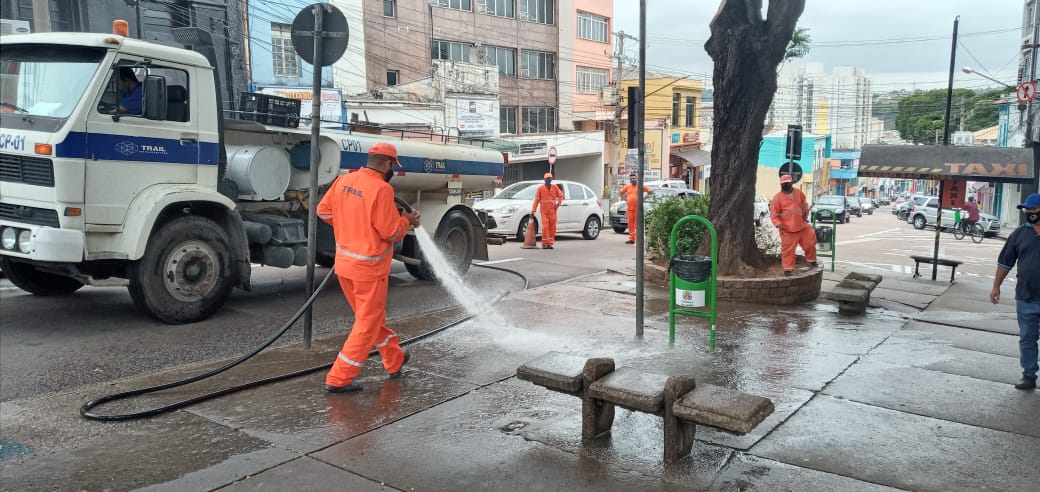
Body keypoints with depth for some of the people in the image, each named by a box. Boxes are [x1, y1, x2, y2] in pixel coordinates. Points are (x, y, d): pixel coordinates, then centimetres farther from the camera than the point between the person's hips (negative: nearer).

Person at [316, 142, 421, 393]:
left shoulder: (344, 180, 1)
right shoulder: (382, 189, -21)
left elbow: (323, 210, 10)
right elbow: (391, 232, -19)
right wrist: (407, 220, 1)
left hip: (344, 261, 8)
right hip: (369, 268, -8)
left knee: (372, 316, 21)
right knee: (367, 324, 5)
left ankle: (395, 360, 39)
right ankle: (339, 378, 8)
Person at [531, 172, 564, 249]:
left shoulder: (555, 188, 4)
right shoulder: (540, 189, -4)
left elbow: (561, 196, 17)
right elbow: (536, 200, -4)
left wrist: (558, 204, 1)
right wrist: (533, 210, -7)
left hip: (553, 211, 3)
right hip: (544, 212, -3)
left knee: (552, 228, 3)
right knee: (545, 227, -10)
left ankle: (550, 243, 11)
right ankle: (544, 244, -5)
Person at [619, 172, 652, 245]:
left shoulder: (640, 186, 1)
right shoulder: (627, 187, 13)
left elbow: (651, 191, 3)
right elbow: (621, 192, 27)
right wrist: (624, 199, 13)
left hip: (637, 209, -4)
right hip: (629, 209, 4)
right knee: (630, 225, 6)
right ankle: (631, 239, 12)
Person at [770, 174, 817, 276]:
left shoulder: (799, 193, 5)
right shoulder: (778, 197, -9)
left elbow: (804, 204, 24)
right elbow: (774, 214, -8)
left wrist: (805, 215, 12)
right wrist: (778, 223, -22)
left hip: (802, 226, 4)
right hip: (787, 229, -4)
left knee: (810, 243, 12)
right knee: (788, 249, -2)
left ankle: (812, 260, 36)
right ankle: (788, 269, 6)